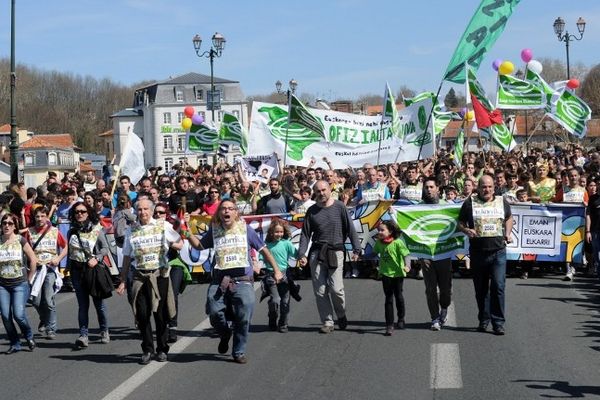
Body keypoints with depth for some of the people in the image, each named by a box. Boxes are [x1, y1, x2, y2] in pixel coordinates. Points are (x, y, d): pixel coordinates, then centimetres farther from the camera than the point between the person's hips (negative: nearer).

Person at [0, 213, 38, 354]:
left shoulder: (21, 241, -3)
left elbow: (33, 260, 1)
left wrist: (29, 278, 3)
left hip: (20, 284, -3)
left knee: (18, 314, -14)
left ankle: (29, 336, 14)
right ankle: (15, 344, 13)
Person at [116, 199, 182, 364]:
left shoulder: (164, 226, 4)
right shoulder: (131, 230, 9)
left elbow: (180, 244, 13)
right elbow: (127, 257, 12)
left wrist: (172, 245, -11)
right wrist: (122, 281, 9)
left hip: (160, 275, -1)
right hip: (140, 276, 1)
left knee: (160, 314, 2)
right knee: (142, 314, -3)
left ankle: (162, 349, 16)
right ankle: (147, 350, 10)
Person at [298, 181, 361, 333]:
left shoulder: (339, 207, 4)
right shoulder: (312, 211, 10)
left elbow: (350, 229, 4)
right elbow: (305, 234, 12)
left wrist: (356, 249, -2)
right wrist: (302, 254, 2)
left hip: (336, 252, -3)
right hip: (317, 253, 3)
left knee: (336, 288, -12)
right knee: (320, 291, -1)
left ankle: (341, 315, 15)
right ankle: (327, 322, 7)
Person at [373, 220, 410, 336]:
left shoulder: (397, 242, -15)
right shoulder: (379, 243, -1)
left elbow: (405, 255, -18)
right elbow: (374, 253, 17)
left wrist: (407, 266, -32)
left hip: (398, 273, -3)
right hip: (385, 274, 3)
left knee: (398, 296, 15)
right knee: (389, 299, 2)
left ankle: (401, 319, 37)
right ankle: (389, 325, 2)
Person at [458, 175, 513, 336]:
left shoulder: (502, 202, 8)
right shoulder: (470, 203, 3)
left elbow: (509, 218, 25)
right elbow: (460, 223, 7)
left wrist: (508, 233, 10)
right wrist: (466, 230, -13)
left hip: (498, 251, 0)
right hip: (477, 251, 0)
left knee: (498, 286, -10)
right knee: (481, 289, 9)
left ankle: (498, 322, -5)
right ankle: (483, 320, 22)